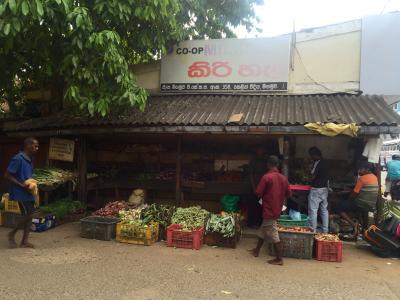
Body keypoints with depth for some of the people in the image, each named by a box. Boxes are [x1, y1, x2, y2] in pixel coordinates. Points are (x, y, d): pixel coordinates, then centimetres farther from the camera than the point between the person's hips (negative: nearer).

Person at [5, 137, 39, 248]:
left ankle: (24, 241, 13)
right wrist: (22, 185, -18)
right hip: (21, 193, -8)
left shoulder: (29, 159, 11)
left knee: (29, 216, 7)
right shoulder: (18, 159, -15)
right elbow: (7, 175, -15)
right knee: (27, 216, -6)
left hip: (29, 193, 8)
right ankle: (12, 234, 15)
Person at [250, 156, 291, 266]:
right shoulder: (283, 178, 1)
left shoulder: (266, 177, -18)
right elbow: (288, 194, 9)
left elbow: (258, 193, -15)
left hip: (269, 210, -7)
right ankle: (257, 250, 34)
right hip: (277, 209, 7)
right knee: (263, 230, 21)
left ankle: (279, 259, 7)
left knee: (273, 235, 0)